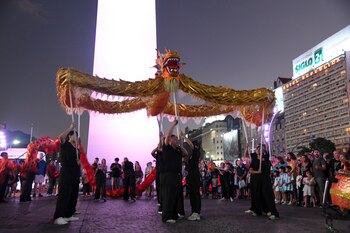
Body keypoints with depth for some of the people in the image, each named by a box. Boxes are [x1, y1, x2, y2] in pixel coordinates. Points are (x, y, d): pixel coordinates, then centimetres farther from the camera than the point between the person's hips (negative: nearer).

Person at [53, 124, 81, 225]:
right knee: (64, 193, -11)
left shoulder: (76, 148, 19)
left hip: (75, 172, 8)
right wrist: (70, 128, -19)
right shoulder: (65, 144, 0)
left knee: (73, 194, 7)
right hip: (66, 171, -7)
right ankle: (58, 217, -10)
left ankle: (68, 215, 15)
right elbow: (61, 137, -24)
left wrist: (79, 163, 6)